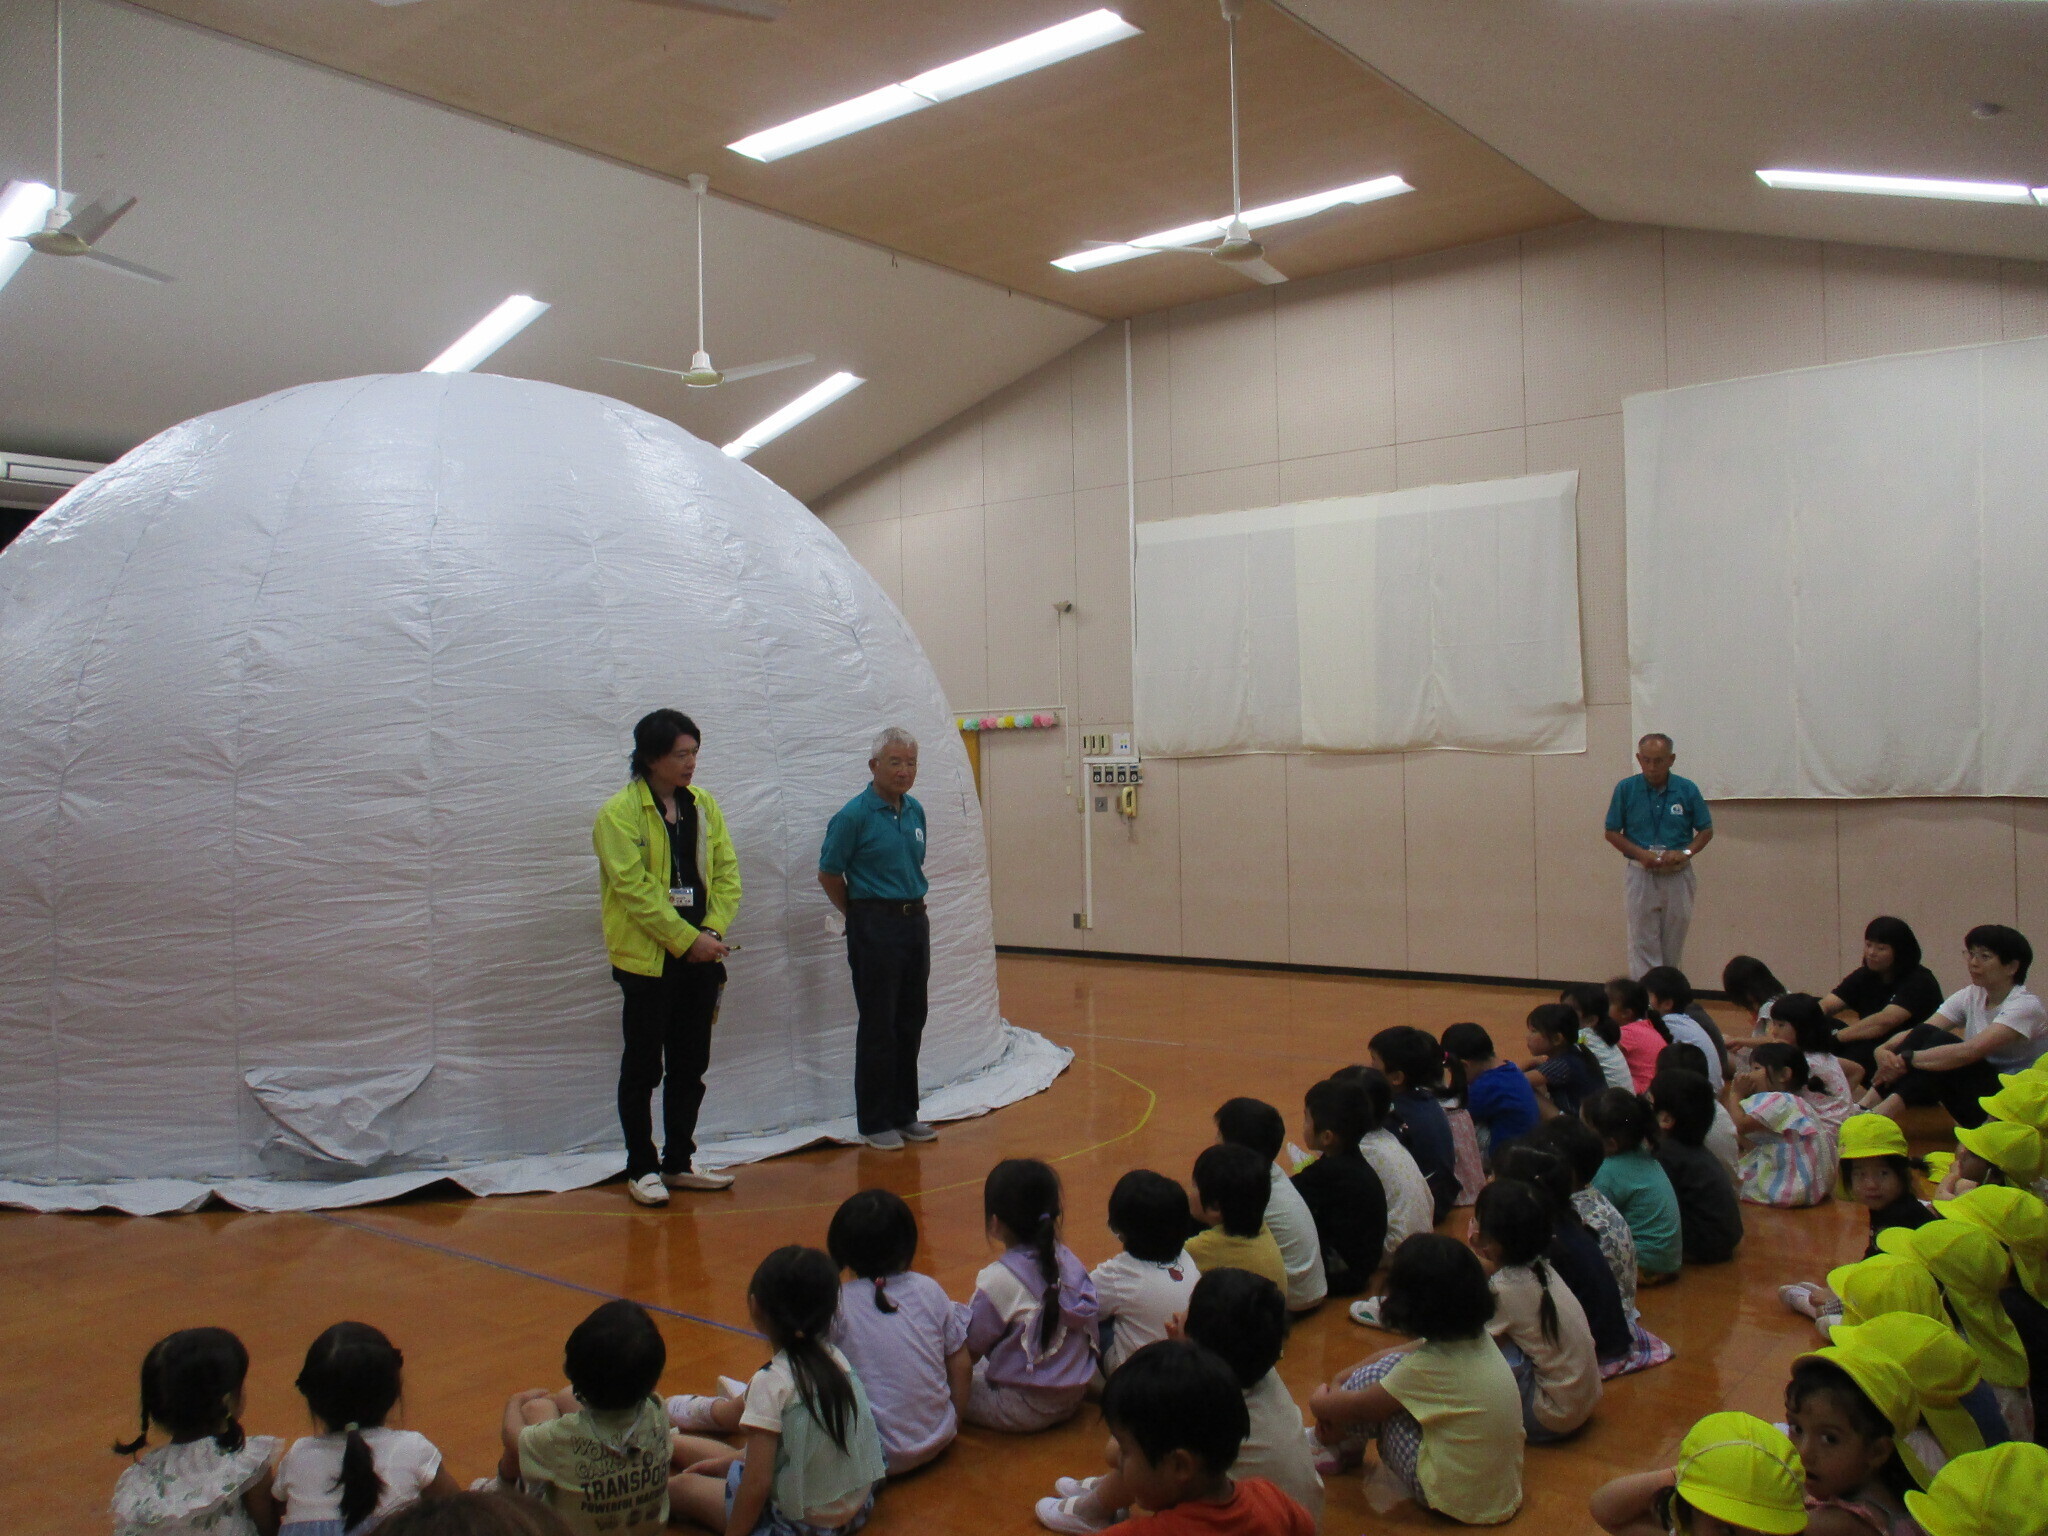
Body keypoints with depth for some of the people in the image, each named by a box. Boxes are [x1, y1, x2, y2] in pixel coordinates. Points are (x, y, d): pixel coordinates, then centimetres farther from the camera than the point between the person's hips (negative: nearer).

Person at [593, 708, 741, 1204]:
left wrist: (713, 931, -8)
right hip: (647, 957, -6)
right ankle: (641, 1168, 15)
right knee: (643, 1068, 3)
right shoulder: (619, 812, -10)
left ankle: (679, 1162, 24)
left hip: (700, 955, 6)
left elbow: (726, 872, 7)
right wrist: (686, 939, -16)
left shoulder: (704, 805, 8)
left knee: (691, 1064, 12)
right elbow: (634, 887, -16)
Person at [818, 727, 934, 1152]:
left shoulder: (915, 811, 8)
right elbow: (828, 873, -6)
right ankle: (875, 1122, 10)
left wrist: (914, 905, 13)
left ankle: (905, 1113, 22)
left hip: (914, 922, 7)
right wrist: (860, 917, 3)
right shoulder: (854, 815, -12)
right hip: (875, 926, -6)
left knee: (911, 1023, 11)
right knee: (878, 1028, 0)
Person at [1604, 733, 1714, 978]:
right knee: (1643, 948, -4)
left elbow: (1706, 831, 6)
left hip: (1678, 875, 1)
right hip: (1642, 875, -1)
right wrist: (1640, 854, -14)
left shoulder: (1687, 790, -3)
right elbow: (1611, 833, 2)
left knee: (1673, 949, 10)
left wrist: (1685, 853, -13)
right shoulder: (1625, 789, -4)